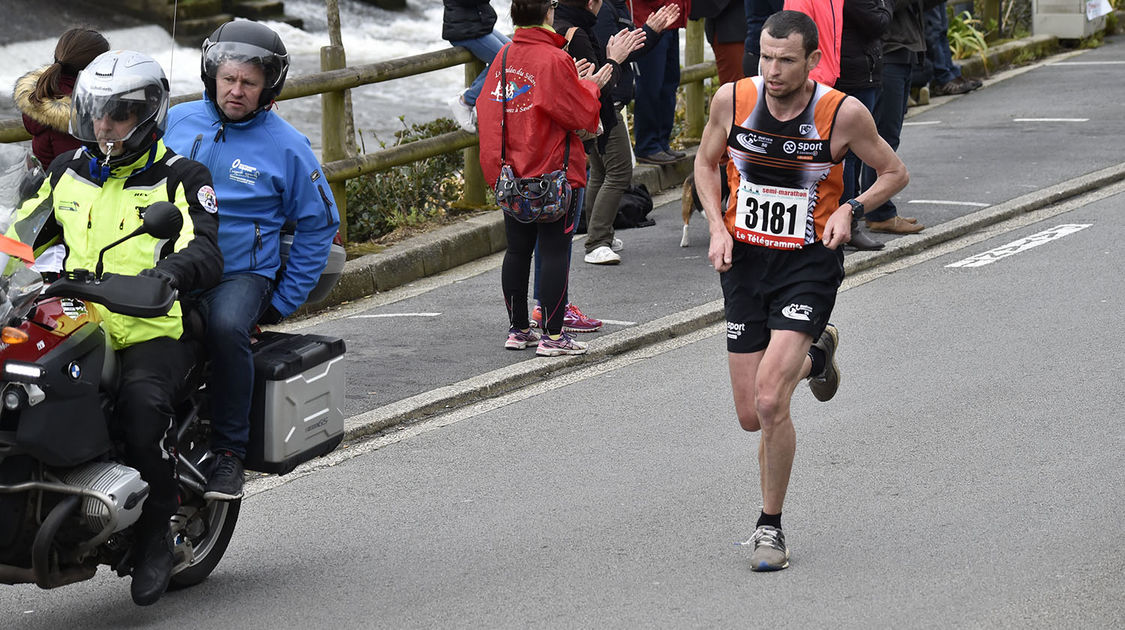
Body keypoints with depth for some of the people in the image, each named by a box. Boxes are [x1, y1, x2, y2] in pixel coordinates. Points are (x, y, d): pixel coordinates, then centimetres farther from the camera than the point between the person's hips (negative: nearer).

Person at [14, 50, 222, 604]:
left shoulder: (180, 178, 1)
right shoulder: (68, 172, 16)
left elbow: (205, 254, -13)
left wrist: (169, 271, -35)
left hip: (155, 333, -5)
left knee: (142, 402, -34)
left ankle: (155, 531, -16)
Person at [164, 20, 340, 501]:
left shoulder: (286, 146, 1)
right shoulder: (178, 120, 9)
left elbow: (319, 223, 7)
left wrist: (284, 301, 2)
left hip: (241, 274, -3)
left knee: (227, 326, -37)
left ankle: (230, 451, -23)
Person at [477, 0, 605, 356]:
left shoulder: (504, 56, 4)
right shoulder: (554, 60, -16)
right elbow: (581, 113, -13)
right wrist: (590, 86, 8)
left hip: (512, 175, 7)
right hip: (554, 173, -7)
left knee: (518, 249, 14)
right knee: (555, 251, -1)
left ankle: (518, 329, 21)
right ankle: (552, 336, 0)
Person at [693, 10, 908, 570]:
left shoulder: (844, 114, -14)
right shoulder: (732, 99, -8)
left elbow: (894, 173, 2)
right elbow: (706, 162, 11)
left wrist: (849, 209, -15)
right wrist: (717, 226, -3)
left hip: (809, 264, -3)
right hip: (745, 261, 4)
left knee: (770, 400, -20)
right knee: (750, 416, 7)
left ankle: (770, 526, -1)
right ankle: (814, 356, 41)